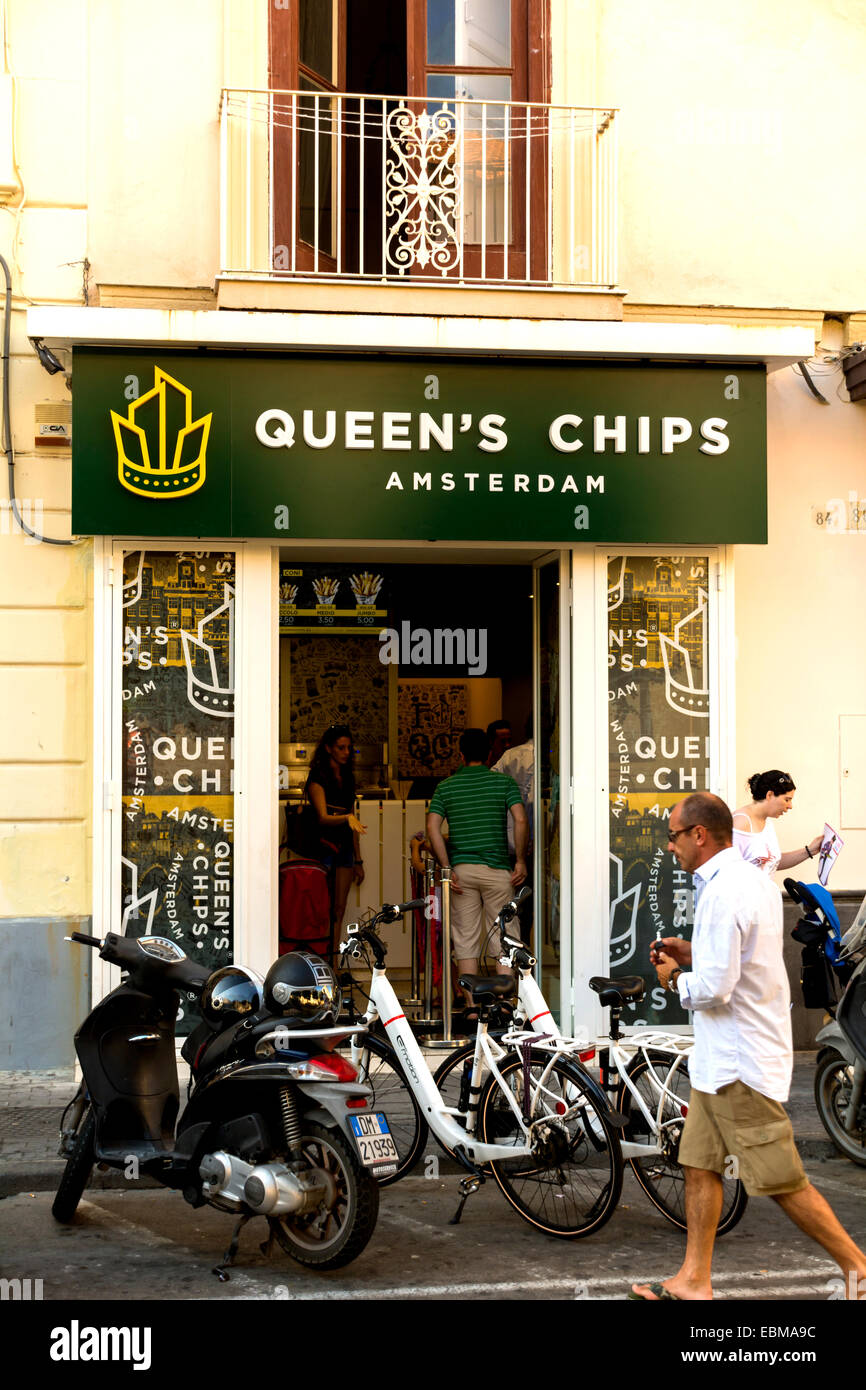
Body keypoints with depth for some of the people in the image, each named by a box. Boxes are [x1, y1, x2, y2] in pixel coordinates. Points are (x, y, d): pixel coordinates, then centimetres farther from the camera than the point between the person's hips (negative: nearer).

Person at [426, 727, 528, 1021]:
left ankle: (472, 1007, 5)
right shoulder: (503, 782, 2)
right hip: (497, 868, -1)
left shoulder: (445, 787, 7)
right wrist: (520, 860, -4)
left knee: (466, 940, 6)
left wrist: (447, 869, -4)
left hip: (461, 868, 1)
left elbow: (433, 829, -4)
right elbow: (520, 820, -11)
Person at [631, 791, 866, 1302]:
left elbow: (714, 989, -25)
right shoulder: (756, 879, 10)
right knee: (700, 1165, 13)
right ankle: (694, 1280, 20)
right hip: (721, 1058, 10)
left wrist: (675, 977, -6)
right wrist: (693, 953, 11)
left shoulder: (723, 892, -22)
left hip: (740, 1063, -10)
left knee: (781, 1181, -2)